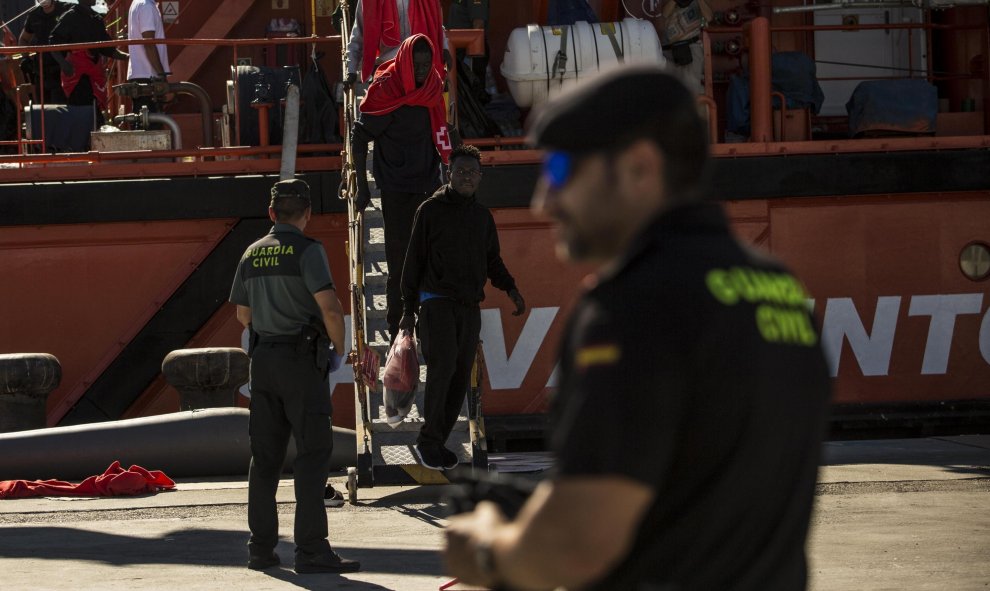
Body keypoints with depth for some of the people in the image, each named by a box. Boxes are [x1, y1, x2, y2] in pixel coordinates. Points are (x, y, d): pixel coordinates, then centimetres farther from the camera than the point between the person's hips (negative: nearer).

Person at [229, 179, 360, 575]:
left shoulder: (252, 255, 10)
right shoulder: (307, 250, -10)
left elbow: (244, 314, 18)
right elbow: (330, 307, -18)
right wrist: (338, 349, -3)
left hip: (263, 359, 7)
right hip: (302, 359, -6)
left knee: (264, 455, 11)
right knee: (313, 452, -6)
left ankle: (261, 547, 13)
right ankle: (311, 550, -12)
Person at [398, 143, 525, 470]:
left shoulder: (482, 215, 12)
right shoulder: (431, 211, -2)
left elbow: (492, 260, 21)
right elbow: (414, 260, 0)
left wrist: (510, 289, 3)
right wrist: (409, 309, -3)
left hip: (470, 307, 5)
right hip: (437, 302, -5)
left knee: (460, 377, 2)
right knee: (443, 364, -21)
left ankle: (434, 443, 10)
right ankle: (429, 440, -17)